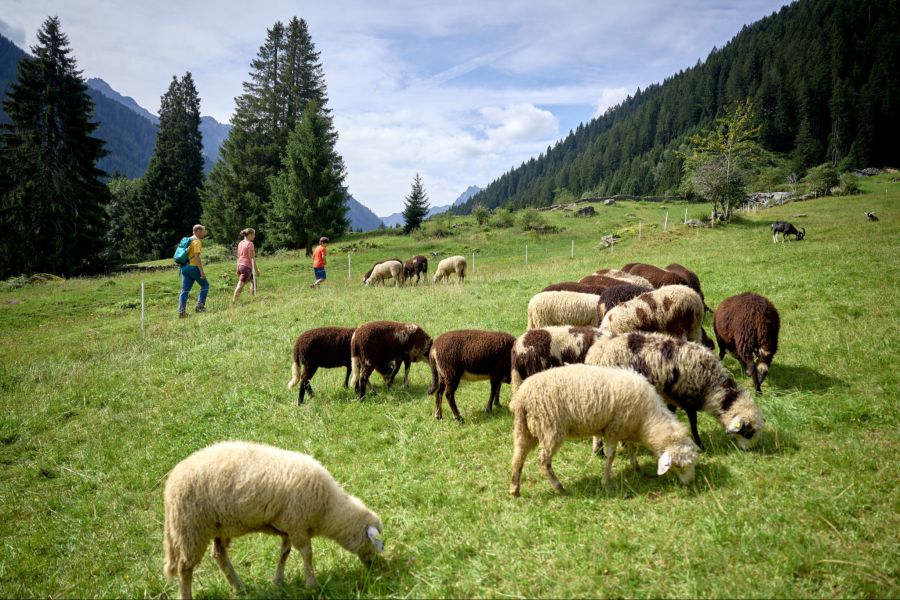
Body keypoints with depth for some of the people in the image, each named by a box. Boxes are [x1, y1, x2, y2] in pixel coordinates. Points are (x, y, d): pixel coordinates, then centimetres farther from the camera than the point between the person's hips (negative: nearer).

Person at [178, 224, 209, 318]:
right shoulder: (196, 241, -9)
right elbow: (197, 256, -19)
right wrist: (202, 271, -21)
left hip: (184, 267, 8)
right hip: (193, 267, -8)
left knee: (185, 290, 5)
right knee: (205, 284, 6)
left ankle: (181, 311, -1)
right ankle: (200, 306, -1)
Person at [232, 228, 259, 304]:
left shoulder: (240, 243, 13)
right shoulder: (250, 244, -11)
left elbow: (238, 257, 16)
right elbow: (252, 258, -13)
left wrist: (237, 269, 21)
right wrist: (256, 270, -11)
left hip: (240, 266, 9)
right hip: (246, 266, -9)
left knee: (253, 281, 21)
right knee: (240, 285, -10)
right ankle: (233, 302, -13)